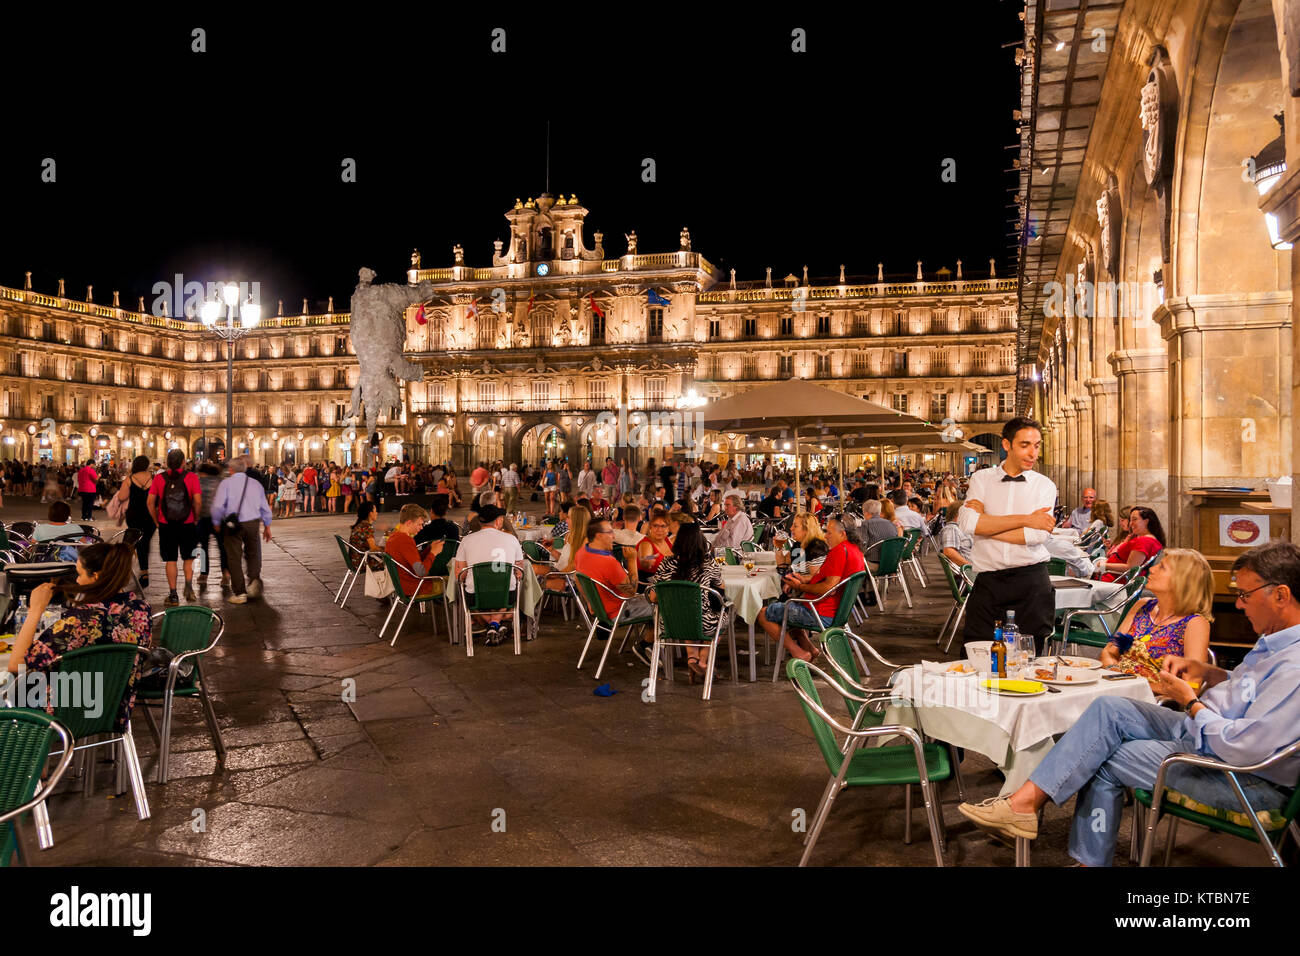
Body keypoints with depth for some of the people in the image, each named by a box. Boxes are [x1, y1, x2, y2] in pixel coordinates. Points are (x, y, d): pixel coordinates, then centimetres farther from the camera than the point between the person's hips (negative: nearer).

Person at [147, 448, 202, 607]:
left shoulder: (159, 478, 0)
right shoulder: (191, 477, -5)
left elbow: (150, 502, -2)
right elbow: (198, 501, -13)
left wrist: (157, 521, 8)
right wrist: (196, 519, 1)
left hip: (166, 525, 1)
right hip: (187, 524, -1)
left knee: (170, 560, 7)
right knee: (188, 558, 17)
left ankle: (173, 595, 8)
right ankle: (189, 585, 2)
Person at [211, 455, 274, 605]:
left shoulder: (226, 483, -3)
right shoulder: (254, 483, 8)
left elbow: (218, 506, -12)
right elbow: (265, 507, 12)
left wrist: (216, 523, 4)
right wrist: (267, 526, 22)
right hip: (253, 522, 3)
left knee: (234, 558, 6)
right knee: (253, 553, 19)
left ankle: (240, 593, 9)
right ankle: (254, 579, -7)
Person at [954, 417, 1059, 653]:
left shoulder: (1044, 485, 7)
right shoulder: (982, 478, 7)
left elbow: (1037, 535, -10)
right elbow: (967, 523, -11)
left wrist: (985, 524, -7)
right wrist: (1025, 519, -10)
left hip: (1031, 582, 0)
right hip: (988, 581, 0)